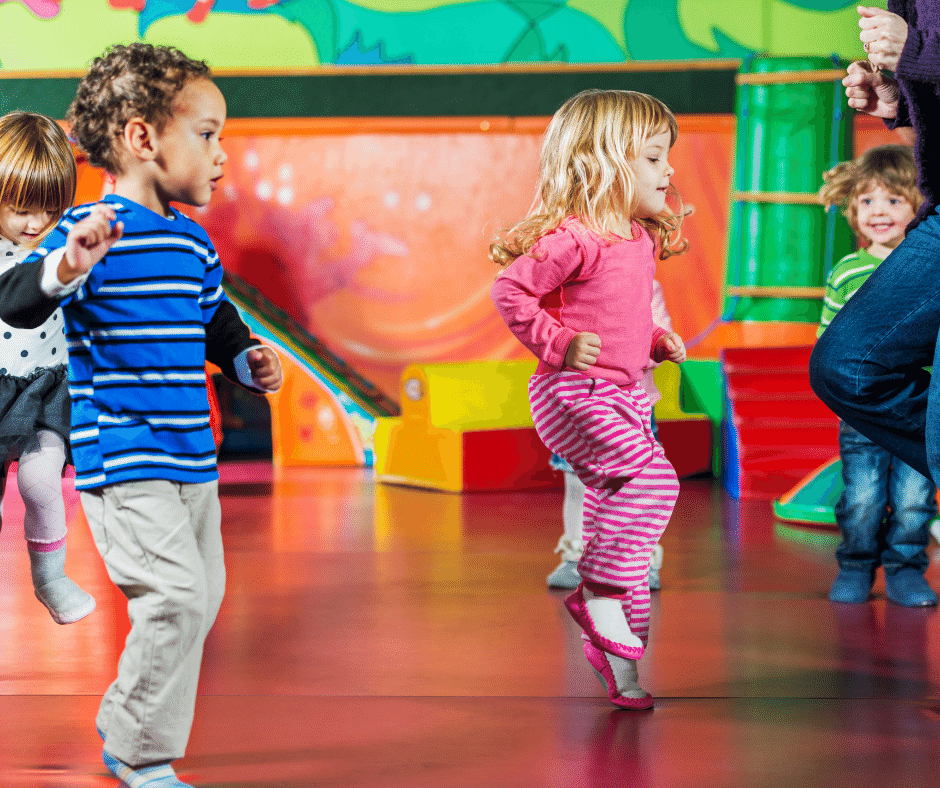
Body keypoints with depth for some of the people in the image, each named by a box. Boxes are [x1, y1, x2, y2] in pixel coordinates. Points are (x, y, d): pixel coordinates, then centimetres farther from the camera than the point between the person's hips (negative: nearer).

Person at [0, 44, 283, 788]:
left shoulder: (193, 242, 11)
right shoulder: (90, 231, -13)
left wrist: (248, 359, 10)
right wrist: (63, 269, -44)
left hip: (192, 458, 9)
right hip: (124, 461, -9)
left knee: (199, 598, 15)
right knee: (175, 595, -16)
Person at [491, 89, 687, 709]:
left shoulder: (641, 239, 11)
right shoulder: (573, 238, -18)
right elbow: (511, 292, -17)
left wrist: (657, 339, 12)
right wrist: (559, 344, -20)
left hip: (623, 396, 9)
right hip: (574, 394, -9)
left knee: (619, 504, 10)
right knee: (653, 479, -23)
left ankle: (619, 652, 18)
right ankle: (600, 596, -13)